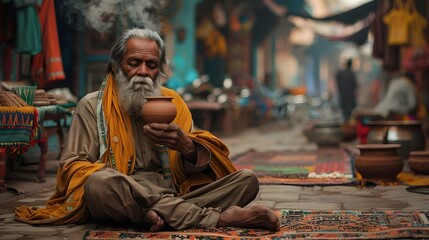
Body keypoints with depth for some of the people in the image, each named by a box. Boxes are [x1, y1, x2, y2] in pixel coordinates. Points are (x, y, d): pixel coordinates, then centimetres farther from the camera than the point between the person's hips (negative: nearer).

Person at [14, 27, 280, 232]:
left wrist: (186, 146, -13)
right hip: (123, 202, -2)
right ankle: (219, 217, -28)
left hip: (175, 195, 3)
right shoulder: (92, 106, 8)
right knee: (99, 182, -36)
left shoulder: (173, 102, 17)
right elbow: (73, 166, 1)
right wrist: (111, 180, -19)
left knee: (247, 179, -11)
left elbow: (198, 168, 11)